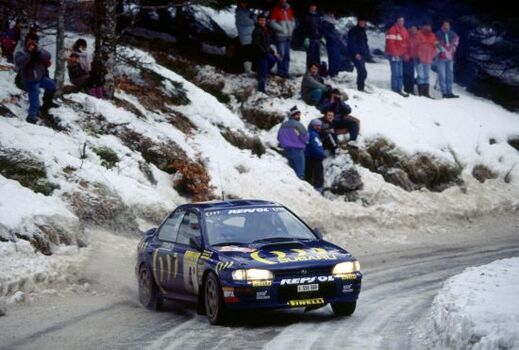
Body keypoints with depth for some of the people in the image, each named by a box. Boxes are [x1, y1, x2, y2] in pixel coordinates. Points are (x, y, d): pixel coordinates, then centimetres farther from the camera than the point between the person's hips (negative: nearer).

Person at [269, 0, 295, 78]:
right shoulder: (276, 10, -5)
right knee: (281, 54, -9)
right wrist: (282, 29, -12)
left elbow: (292, 20, 22)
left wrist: (291, 28, 4)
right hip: (280, 36, -6)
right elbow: (272, 23, -9)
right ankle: (280, 72, -1)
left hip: (288, 36, 6)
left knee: (287, 54, 7)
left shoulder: (289, 9, 13)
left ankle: (285, 71, 13)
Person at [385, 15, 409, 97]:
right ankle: (395, 89, -7)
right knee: (396, 73, -10)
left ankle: (399, 90, 11)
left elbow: (405, 43, 19)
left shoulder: (404, 31, 15)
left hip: (400, 55, 8)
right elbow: (390, 43, -15)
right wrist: (395, 54, -17)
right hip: (393, 55, -8)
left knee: (400, 74, 8)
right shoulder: (392, 30, -10)